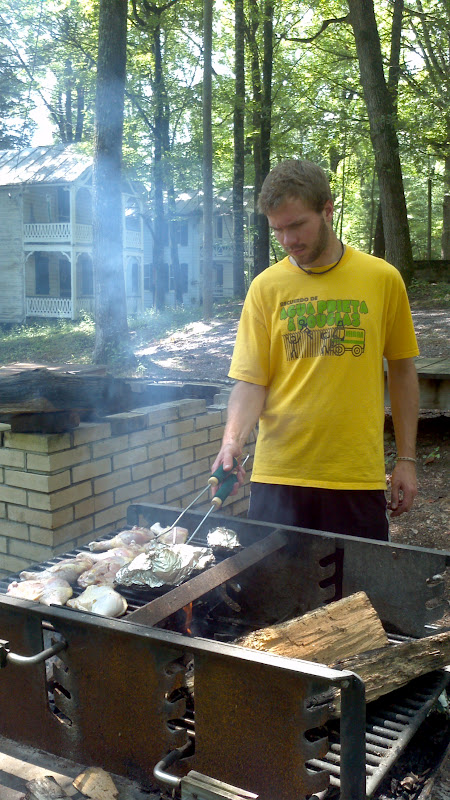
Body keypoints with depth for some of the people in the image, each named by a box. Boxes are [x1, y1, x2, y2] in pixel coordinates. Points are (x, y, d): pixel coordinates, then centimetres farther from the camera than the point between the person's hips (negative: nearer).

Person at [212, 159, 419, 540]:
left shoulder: (383, 278, 1)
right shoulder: (266, 287, 0)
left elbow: (401, 369, 8)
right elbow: (251, 381, -2)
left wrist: (406, 459, 6)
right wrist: (233, 440, -19)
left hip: (358, 476, 0)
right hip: (279, 473, 0)